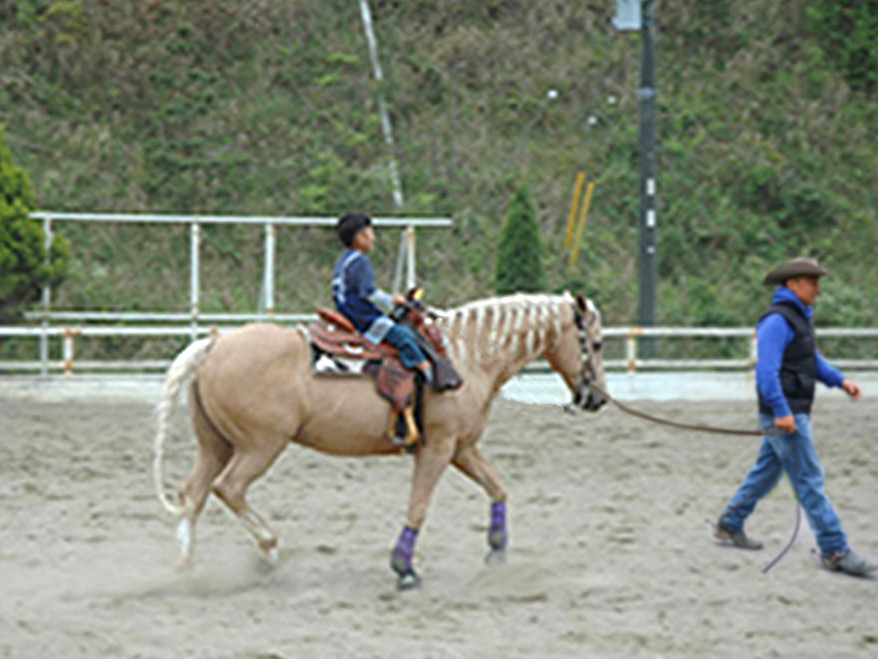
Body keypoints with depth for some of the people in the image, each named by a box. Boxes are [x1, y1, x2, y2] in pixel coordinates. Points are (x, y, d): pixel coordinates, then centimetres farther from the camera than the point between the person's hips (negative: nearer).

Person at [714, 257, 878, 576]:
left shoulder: (798, 318, 16)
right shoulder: (777, 321, -17)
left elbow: (814, 360, 21)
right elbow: (767, 370, -24)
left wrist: (841, 381, 5)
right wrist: (782, 411, -30)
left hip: (794, 413, 10)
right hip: (783, 415, -10)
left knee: (766, 471, 19)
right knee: (810, 480, -8)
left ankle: (729, 526, 30)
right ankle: (835, 551, -7)